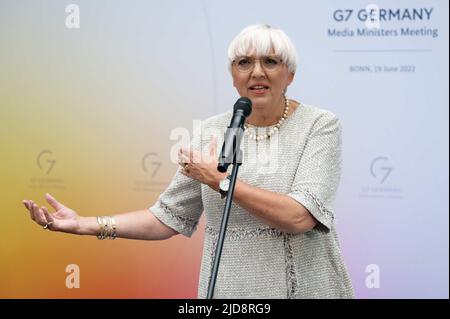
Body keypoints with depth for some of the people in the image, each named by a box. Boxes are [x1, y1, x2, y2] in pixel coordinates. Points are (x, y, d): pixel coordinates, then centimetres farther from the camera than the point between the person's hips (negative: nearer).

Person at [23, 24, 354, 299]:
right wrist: (85, 225, -4)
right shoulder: (212, 132, 3)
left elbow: (299, 217, -20)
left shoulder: (320, 125, -8)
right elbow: (169, 216, 5)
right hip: (229, 290, 3)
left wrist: (220, 180, -16)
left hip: (308, 288, -3)